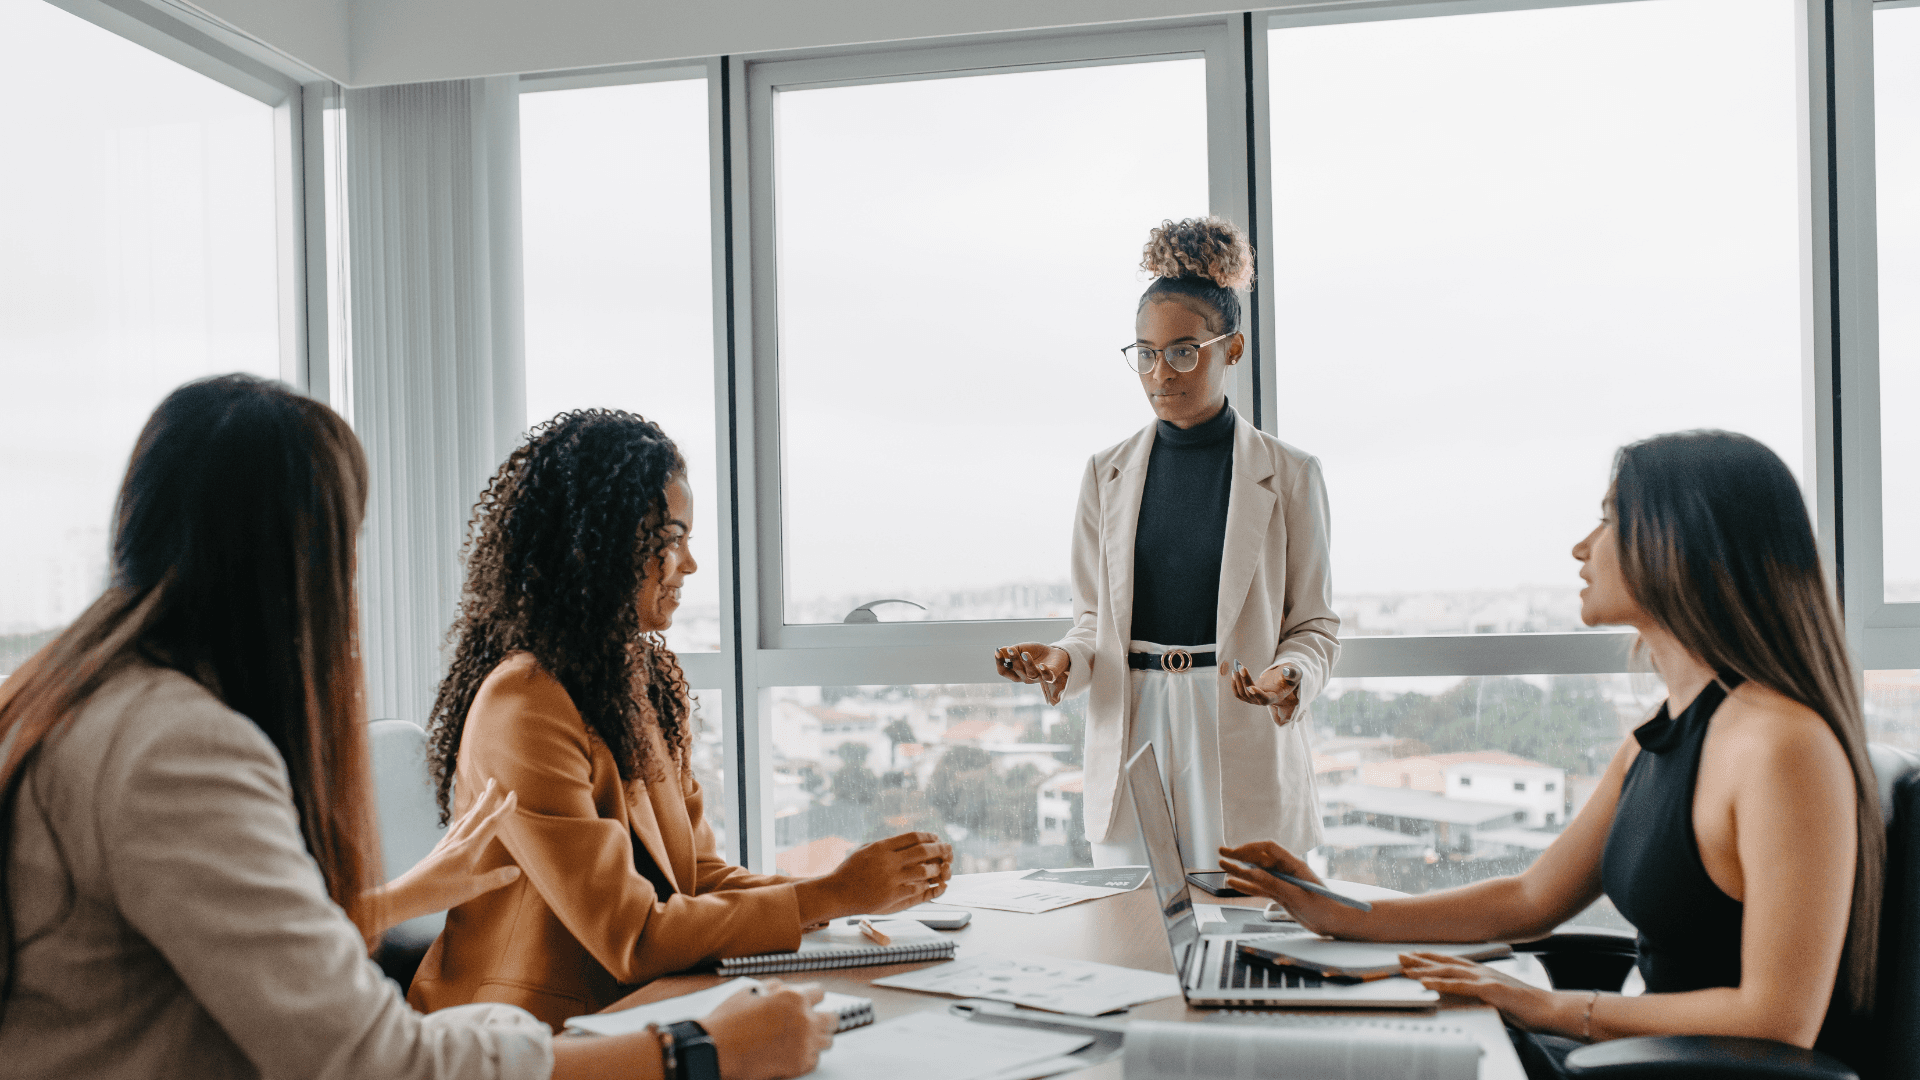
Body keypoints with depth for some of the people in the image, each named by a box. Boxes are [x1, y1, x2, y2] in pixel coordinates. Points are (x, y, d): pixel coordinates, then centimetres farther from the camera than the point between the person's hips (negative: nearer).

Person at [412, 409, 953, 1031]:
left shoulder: (650, 682, 8)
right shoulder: (523, 706, -18)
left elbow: (697, 877, 9)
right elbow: (632, 938, -18)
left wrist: (861, 890, -5)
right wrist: (833, 896, -14)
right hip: (525, 1044, -7)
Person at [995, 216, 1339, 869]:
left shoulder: (1287, 476, 2)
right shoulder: (1107, 475, 9)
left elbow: (1315, 623, 4)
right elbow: (1094, 619, 11)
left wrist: (1289, 676, -16)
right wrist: (1064, 659, -9)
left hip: (1244, 746, -2)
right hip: (1131, 736, 2)